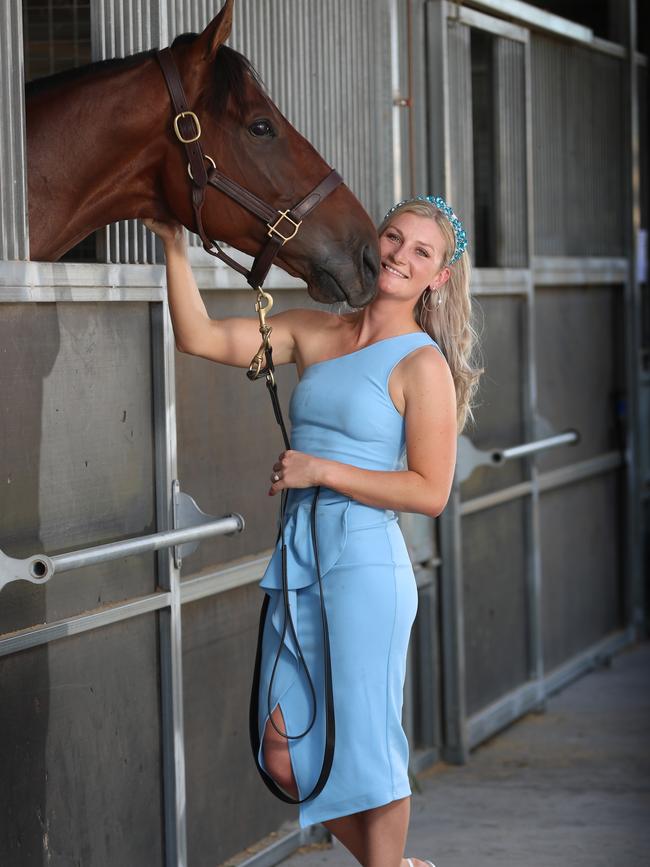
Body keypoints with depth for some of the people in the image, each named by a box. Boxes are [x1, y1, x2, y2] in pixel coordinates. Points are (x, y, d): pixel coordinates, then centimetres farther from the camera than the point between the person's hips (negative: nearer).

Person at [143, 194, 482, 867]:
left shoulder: (423, 364, -6)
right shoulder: (314, 334, 11)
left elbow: (430, 492, -11)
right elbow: (200, 338, 7)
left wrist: (322, 470, -14)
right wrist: (173, 243, -1)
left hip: (364, 564, -6)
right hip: (298, 559, 6)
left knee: (366, 746, -2)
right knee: (283, 756, 9)